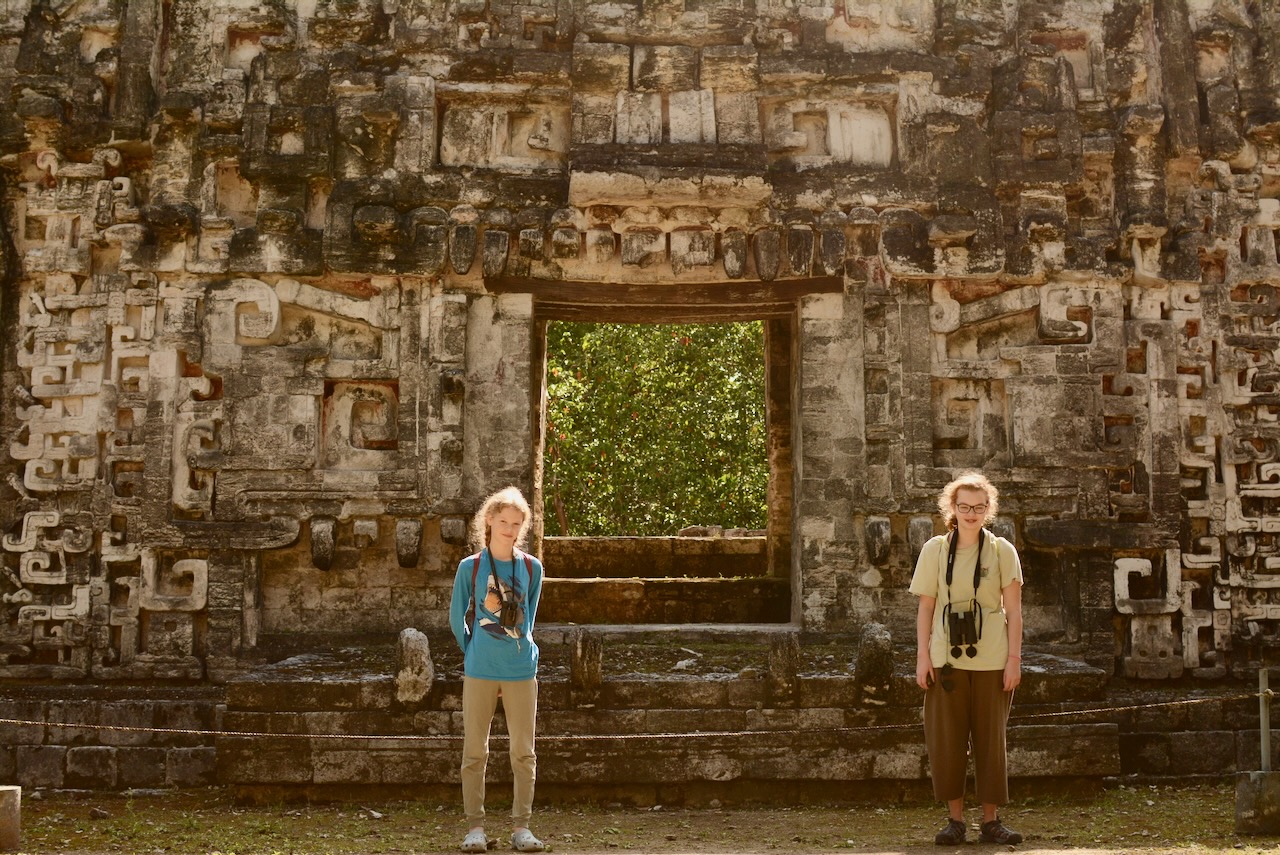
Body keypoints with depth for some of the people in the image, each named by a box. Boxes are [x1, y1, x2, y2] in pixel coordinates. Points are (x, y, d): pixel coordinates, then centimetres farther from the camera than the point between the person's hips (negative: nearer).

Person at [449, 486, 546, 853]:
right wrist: (474, 653, 8)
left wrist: (522, 653, 9)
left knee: (524, 752, 4)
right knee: (475, 752, 4)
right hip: (480, 671, -1)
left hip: (522, 671, 1)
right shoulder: (470, 567, -2)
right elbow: (457, 618, 7)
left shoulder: (532, 568, 2)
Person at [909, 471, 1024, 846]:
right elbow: (926, 607, 5)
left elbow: (1013, 610, 2)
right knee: (946, 740, 1)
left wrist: (1014, 658, -4)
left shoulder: (1002, 551, 2)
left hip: (991, 661, 0)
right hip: (946, 660, 1)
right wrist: (922, 656, -1)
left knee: (990, 739, 4)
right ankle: (955, 819, 12)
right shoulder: (934, 549, 4)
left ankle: (991, 820, 13)